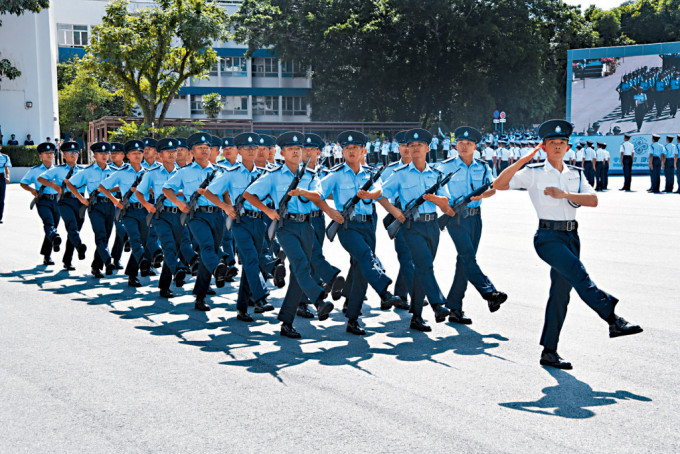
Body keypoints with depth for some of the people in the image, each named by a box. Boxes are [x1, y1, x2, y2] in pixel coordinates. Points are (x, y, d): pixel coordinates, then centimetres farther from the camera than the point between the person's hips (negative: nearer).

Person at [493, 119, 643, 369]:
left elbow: (593, 200, -2)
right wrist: (522, 161, -13)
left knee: (561, 292, 5)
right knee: (578, 272, -29)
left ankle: (549, 352, 12)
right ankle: (613, 320, -28)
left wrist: (564, 194, -15)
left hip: (571, 236, 5)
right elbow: (499, 184, -9)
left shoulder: (576, 175, 13)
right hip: (548, 236, -5)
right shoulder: (533, 173, 1)